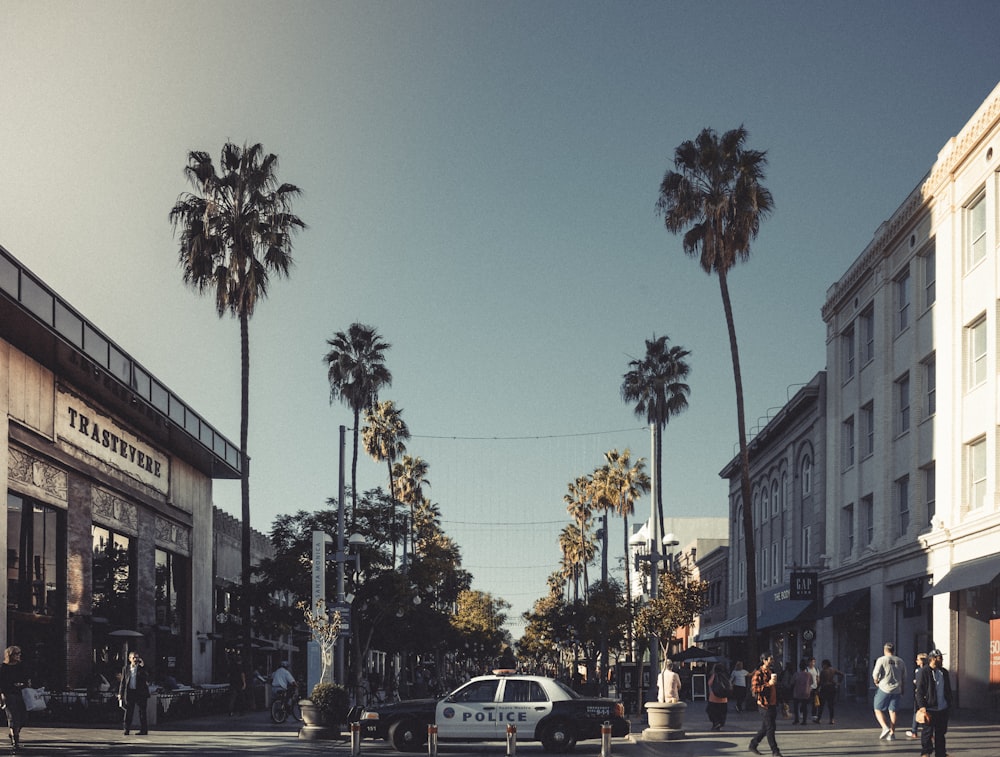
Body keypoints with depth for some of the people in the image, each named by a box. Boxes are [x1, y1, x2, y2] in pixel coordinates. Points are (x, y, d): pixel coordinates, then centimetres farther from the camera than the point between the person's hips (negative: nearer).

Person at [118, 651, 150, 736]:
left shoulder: (142, 668, 2)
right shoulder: (126, 668, 9)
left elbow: (147, 679, -12)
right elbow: (123, 682, 11)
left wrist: (143, 667, -18)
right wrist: (120, 693, 5)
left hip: (140, 693, -2)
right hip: (129, 692, 2)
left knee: (142, 712, 1)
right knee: (128, 711, 1)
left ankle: (143, 730, 5)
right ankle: (126, 730, 5)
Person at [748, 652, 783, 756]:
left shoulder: (772, 672, 16)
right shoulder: (758, 673, -11)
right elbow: (754, 689, -20)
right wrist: (768, 684, -24)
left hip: (773, 704, 8)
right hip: (765, 704, -8)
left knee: (766, 728, 12)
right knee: (770, 728, -5)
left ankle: (753, 744, 25)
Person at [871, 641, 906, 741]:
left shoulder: (881, 660, -8)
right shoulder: (900, 661, 6)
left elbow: (875, 674, -13)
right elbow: (904, 676, 12)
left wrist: (876, 682, 7)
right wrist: (902, 689, 23)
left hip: (884, 689, -4)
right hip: (896, 690, 4)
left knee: (878, 709, 6)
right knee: (892, 711, 9)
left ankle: (885, 728, -12)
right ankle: (892, 733, 8)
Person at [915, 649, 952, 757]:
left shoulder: (944, 672, 11)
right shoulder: (923, 672, -9)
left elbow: (948, 690, 19)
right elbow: (919, 691, -11)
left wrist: (949, 703, 12)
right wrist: (922, 707, -16)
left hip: (943, 709, 6)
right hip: (930, 709, -6)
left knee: (941, 733, 11)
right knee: (928, 732, 1)